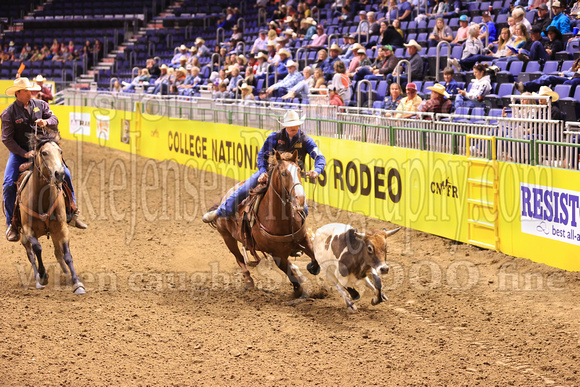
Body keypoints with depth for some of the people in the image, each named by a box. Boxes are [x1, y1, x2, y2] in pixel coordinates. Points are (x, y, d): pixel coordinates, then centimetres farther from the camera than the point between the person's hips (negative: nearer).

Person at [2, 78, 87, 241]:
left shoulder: (40, 105, 1)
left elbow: (54, 119, 3)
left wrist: (46, 122, -22)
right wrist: (24, 154, -22)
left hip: (41, 148, 3)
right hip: (19, 152, -3)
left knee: (65, 174, -8)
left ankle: (72, 213, 5)